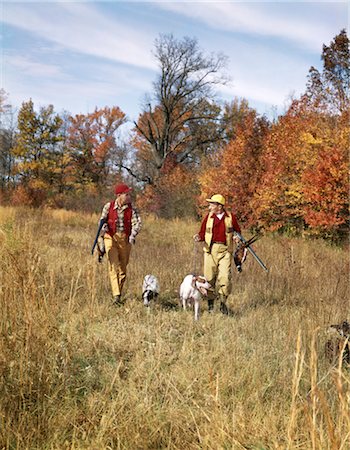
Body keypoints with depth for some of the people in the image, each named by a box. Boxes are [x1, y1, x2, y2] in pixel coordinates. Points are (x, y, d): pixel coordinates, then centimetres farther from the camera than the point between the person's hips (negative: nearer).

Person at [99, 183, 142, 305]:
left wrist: (133, 235, -22)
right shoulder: (108, 206, 0)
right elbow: (102, 220, 12)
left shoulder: (131, 209, 1)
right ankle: (116, 295, -17)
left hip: (125, 239, 2)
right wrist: (104, 225, -10)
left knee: (123, 267, 10)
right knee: (114, 265, -12)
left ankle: (119, 294, 26)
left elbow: (137, 223, -8)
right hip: (111, 237, -2)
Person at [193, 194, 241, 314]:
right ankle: (210, 302, 17)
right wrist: (199, 237, -12)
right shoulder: (208, 217, 6)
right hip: (210, 249, 1)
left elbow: (237, 230, 17)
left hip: (225, 250, -1)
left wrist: (237, 237, -3)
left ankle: (223, 303, 4)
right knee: (210, 277, 1)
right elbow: (202, 233, 10)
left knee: (225, 276, -10)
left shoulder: (230, 217, 4)